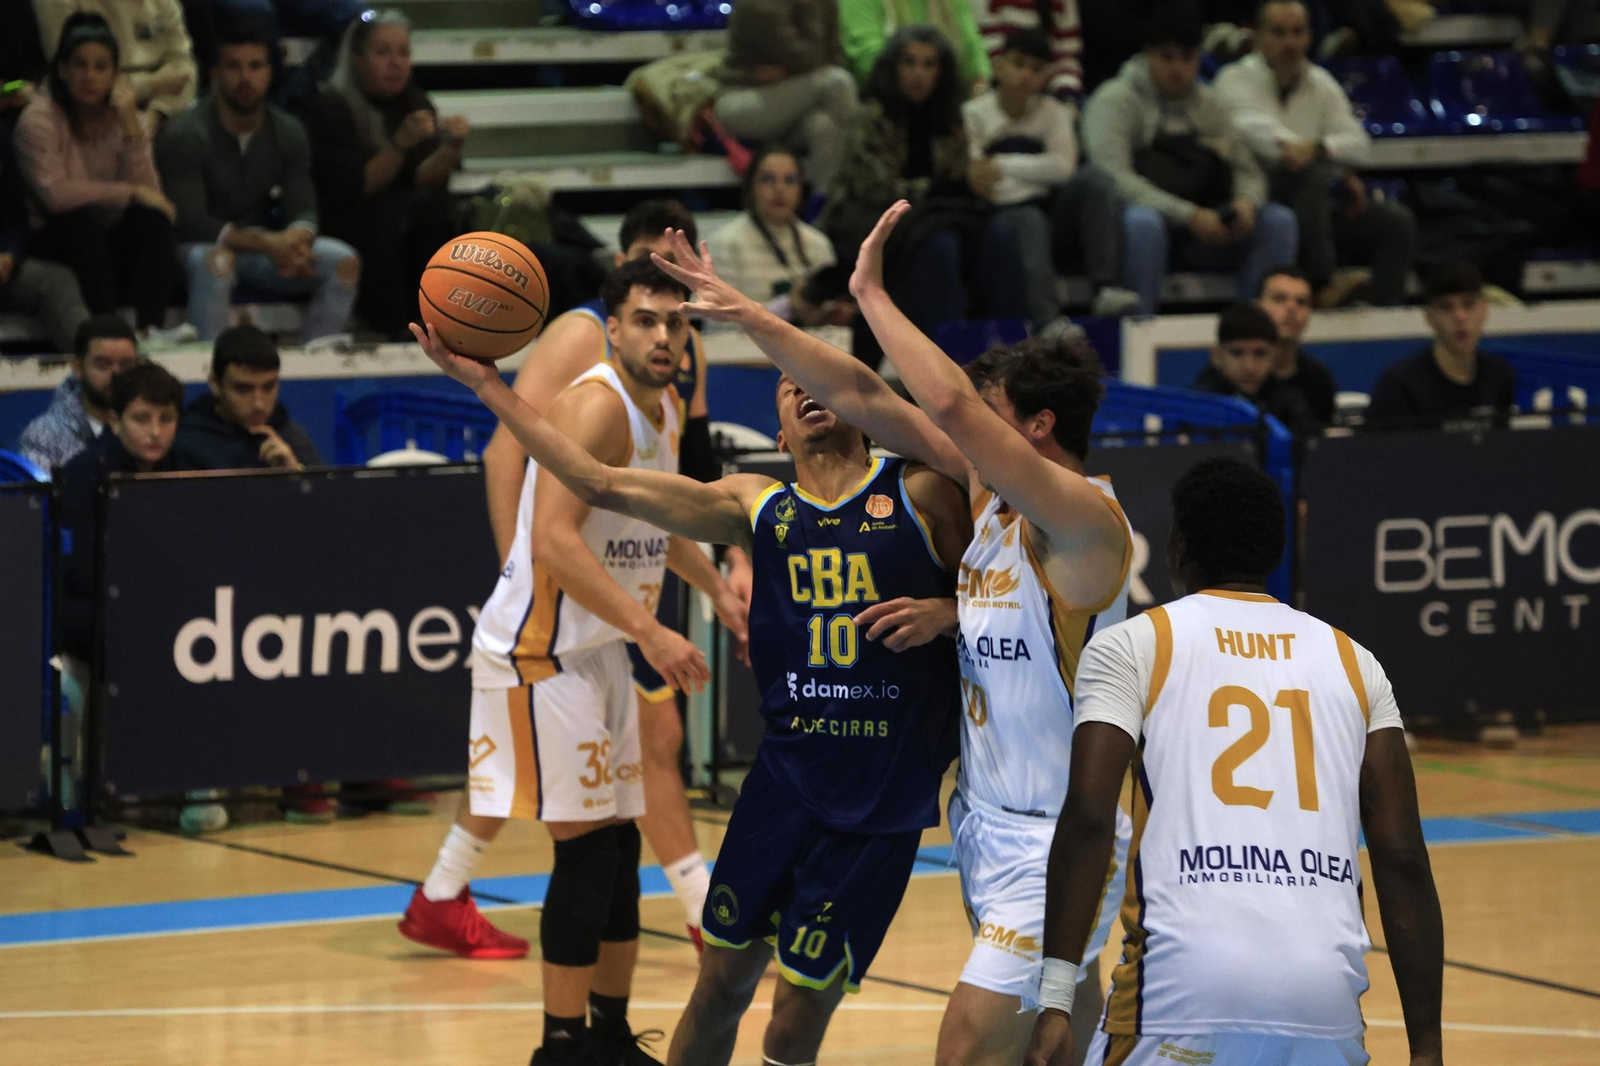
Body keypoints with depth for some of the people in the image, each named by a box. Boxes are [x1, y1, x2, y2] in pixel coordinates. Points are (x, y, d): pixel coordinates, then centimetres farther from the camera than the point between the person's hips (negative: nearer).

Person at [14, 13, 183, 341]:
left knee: (153, 215, -25)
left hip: (109, 241, 4)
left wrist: (131, 126, -18)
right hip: (57, 238, -4)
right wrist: (131, 193, -22)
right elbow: (54, 193, -25)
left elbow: (148, 189, -9)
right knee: (85, 217, -34)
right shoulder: (39, 118, -10)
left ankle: (149, 327, -37)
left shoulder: (119, 115, 4)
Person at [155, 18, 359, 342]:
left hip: (261, 250, 5)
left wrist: (297, 239, -31)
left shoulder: (289, 133, 2)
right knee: (216, 261, -40)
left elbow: (303, 210, -3)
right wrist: (267, 243, -36)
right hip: (199, 248, -5)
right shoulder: (184, 135, -15)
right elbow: (188, 222, -24)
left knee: (344, 262, -17)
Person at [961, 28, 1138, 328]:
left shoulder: (1052, 111, 13)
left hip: (1054, 216, 3)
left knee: (1095, 177, -22)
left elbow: (1063, 167, -4)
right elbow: (974, 183, -9)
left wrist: (1002, 166, -9)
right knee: (1029, 221, -37)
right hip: (1006, 216, -3)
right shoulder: (974, 115, 3)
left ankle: (1107, 288, -34)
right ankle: (1048, 322, -54)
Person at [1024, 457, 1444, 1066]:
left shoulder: (1130, 647, 10)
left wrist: (1056, 1000, -6)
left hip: (1185, 987, -3)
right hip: (1327, 989, 3)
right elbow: (1403, 861, 11)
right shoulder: (1352, 661, 18)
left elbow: (1087, 820, -4)